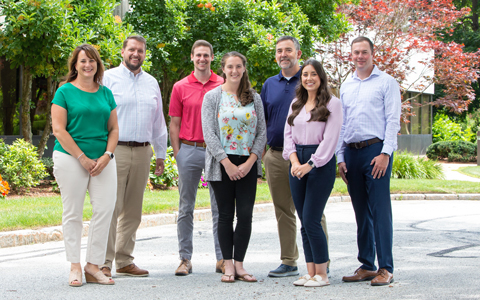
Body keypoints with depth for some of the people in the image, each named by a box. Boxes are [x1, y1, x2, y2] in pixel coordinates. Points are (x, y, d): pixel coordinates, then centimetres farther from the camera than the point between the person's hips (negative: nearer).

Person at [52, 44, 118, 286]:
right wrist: (83, 158, -10)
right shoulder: (65, 92, 1)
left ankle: (93, 266, 3)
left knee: (105, 209, -4)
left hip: (103, 161, 4)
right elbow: (58, 130, -5)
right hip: (70, 159, -4)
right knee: (73, 213, 0)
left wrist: (107, 156, -3)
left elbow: (114, 129, 14)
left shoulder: (106, 93, 13)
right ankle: (75, 267, 7)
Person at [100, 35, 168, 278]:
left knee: (132, 210, 8)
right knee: (111, 207, -9)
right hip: (115, 150, -5)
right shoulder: (109, 78, 2)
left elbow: (158, 122, 22)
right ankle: (104, 262, -6)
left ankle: (124, 261, 15)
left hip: (142, 152, 5)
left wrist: (161, 154, 18)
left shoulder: (151, 83, 17)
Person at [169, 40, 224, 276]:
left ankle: (222, 258, 9)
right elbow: (174, 124, 7)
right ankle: (185, 259, 10)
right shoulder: (180, 87, 6)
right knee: (186, 208, 4)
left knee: (220, 207, 2)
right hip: (189, 150, 0)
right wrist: (177, 153, -1)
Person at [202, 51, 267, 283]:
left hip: (248, 164, 2)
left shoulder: (254, 98, 9)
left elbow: (262, 132, 6)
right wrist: (227, 163, -12)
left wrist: (250, 161, -7)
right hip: (222, 163, -2)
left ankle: (239, 264, 4)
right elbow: (209, 134, -5)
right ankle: (228, 265, 7)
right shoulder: (212, 97, 2)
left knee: (245, 214, -3)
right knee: (225, 214, 1)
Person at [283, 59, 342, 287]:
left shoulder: (332, 103, -3)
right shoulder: (296, 104, 15)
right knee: (304, 223, 6)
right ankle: (310, 272, 11)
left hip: (321, 163, -6)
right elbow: (288, 134, 11)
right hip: (297, 162, 6)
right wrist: (294, 161, -6)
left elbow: (330, 138, -9)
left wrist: (310, 164, -15)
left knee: (311, 221, -10)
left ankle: (322, 274, -1)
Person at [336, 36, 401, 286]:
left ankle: (385, 268, -7)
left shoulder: (386, 82, 3)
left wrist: (385, 153, -14)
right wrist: (340, 158, 10)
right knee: (361, 212, 8)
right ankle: (366, 266, 13)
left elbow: (393, 120, -4)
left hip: (376, 149, -5)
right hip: (351, 152, 5)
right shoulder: (346, 86, 18)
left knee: (380, 210, -8)